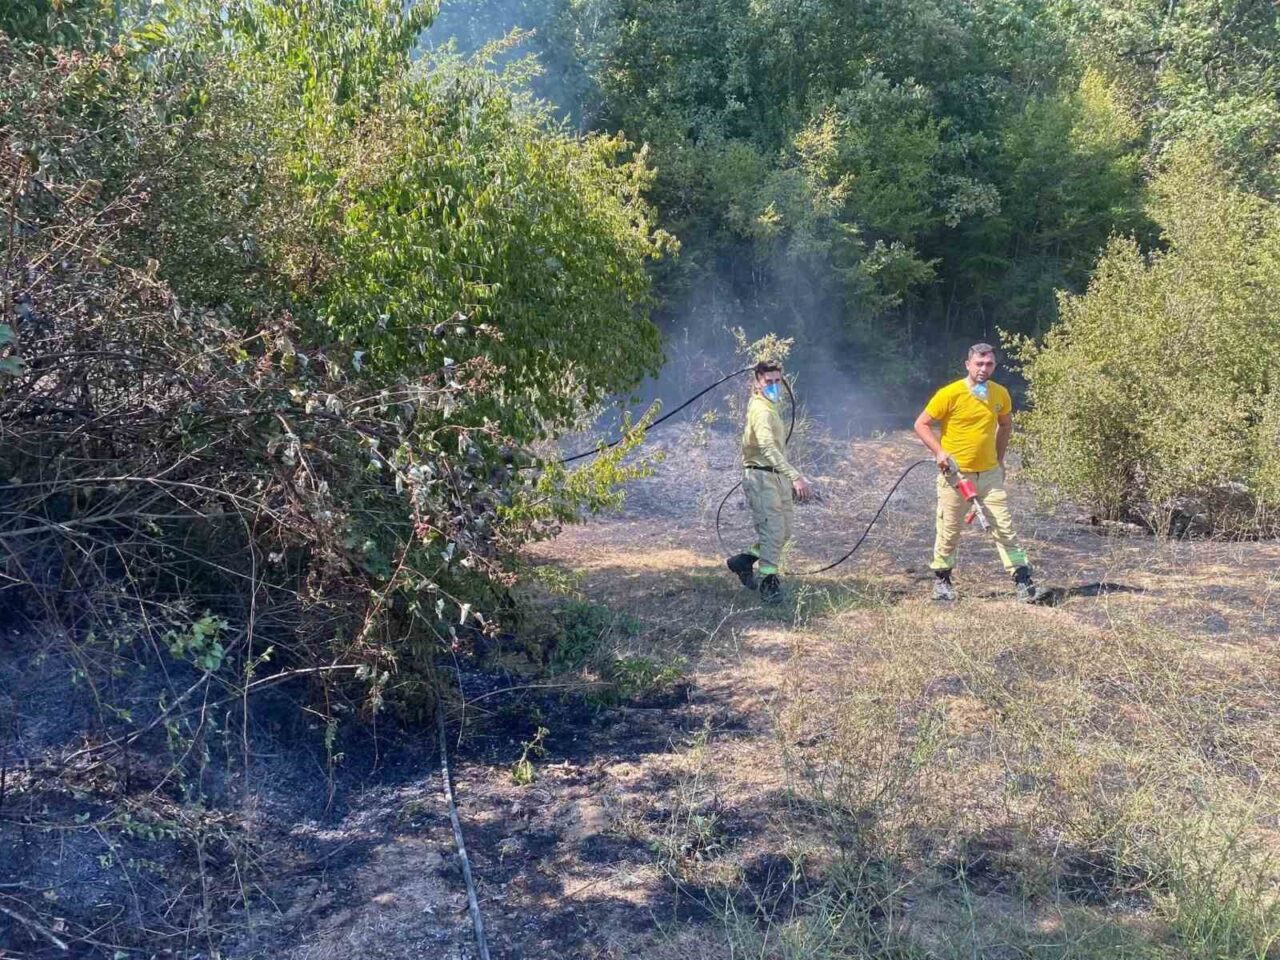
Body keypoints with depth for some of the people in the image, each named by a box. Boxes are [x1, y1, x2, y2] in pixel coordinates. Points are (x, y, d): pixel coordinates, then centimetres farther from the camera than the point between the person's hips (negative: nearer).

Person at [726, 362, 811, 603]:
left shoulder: (770, 406, 14)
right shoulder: (761, 410, -19)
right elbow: (769, 448, -36)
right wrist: (795, 476, -45)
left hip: (777, 476, 10)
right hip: (761, 477, -10)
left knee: (784, 531, 12)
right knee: (773, 530, -11)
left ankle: (744, 560, 25)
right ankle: (769, 582, -2)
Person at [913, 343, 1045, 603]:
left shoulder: (1000, 394, 1)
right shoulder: (950, 394, -13)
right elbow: (921, 424, -6)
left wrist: (1000, 458, 15)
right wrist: (939, 452, -15)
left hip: (990, 473, 3)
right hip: (956, 474, -3)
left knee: (1005, 527, 0)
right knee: (949, 531, 6)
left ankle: (1023, 583, 2)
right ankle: (941, 580, 24)